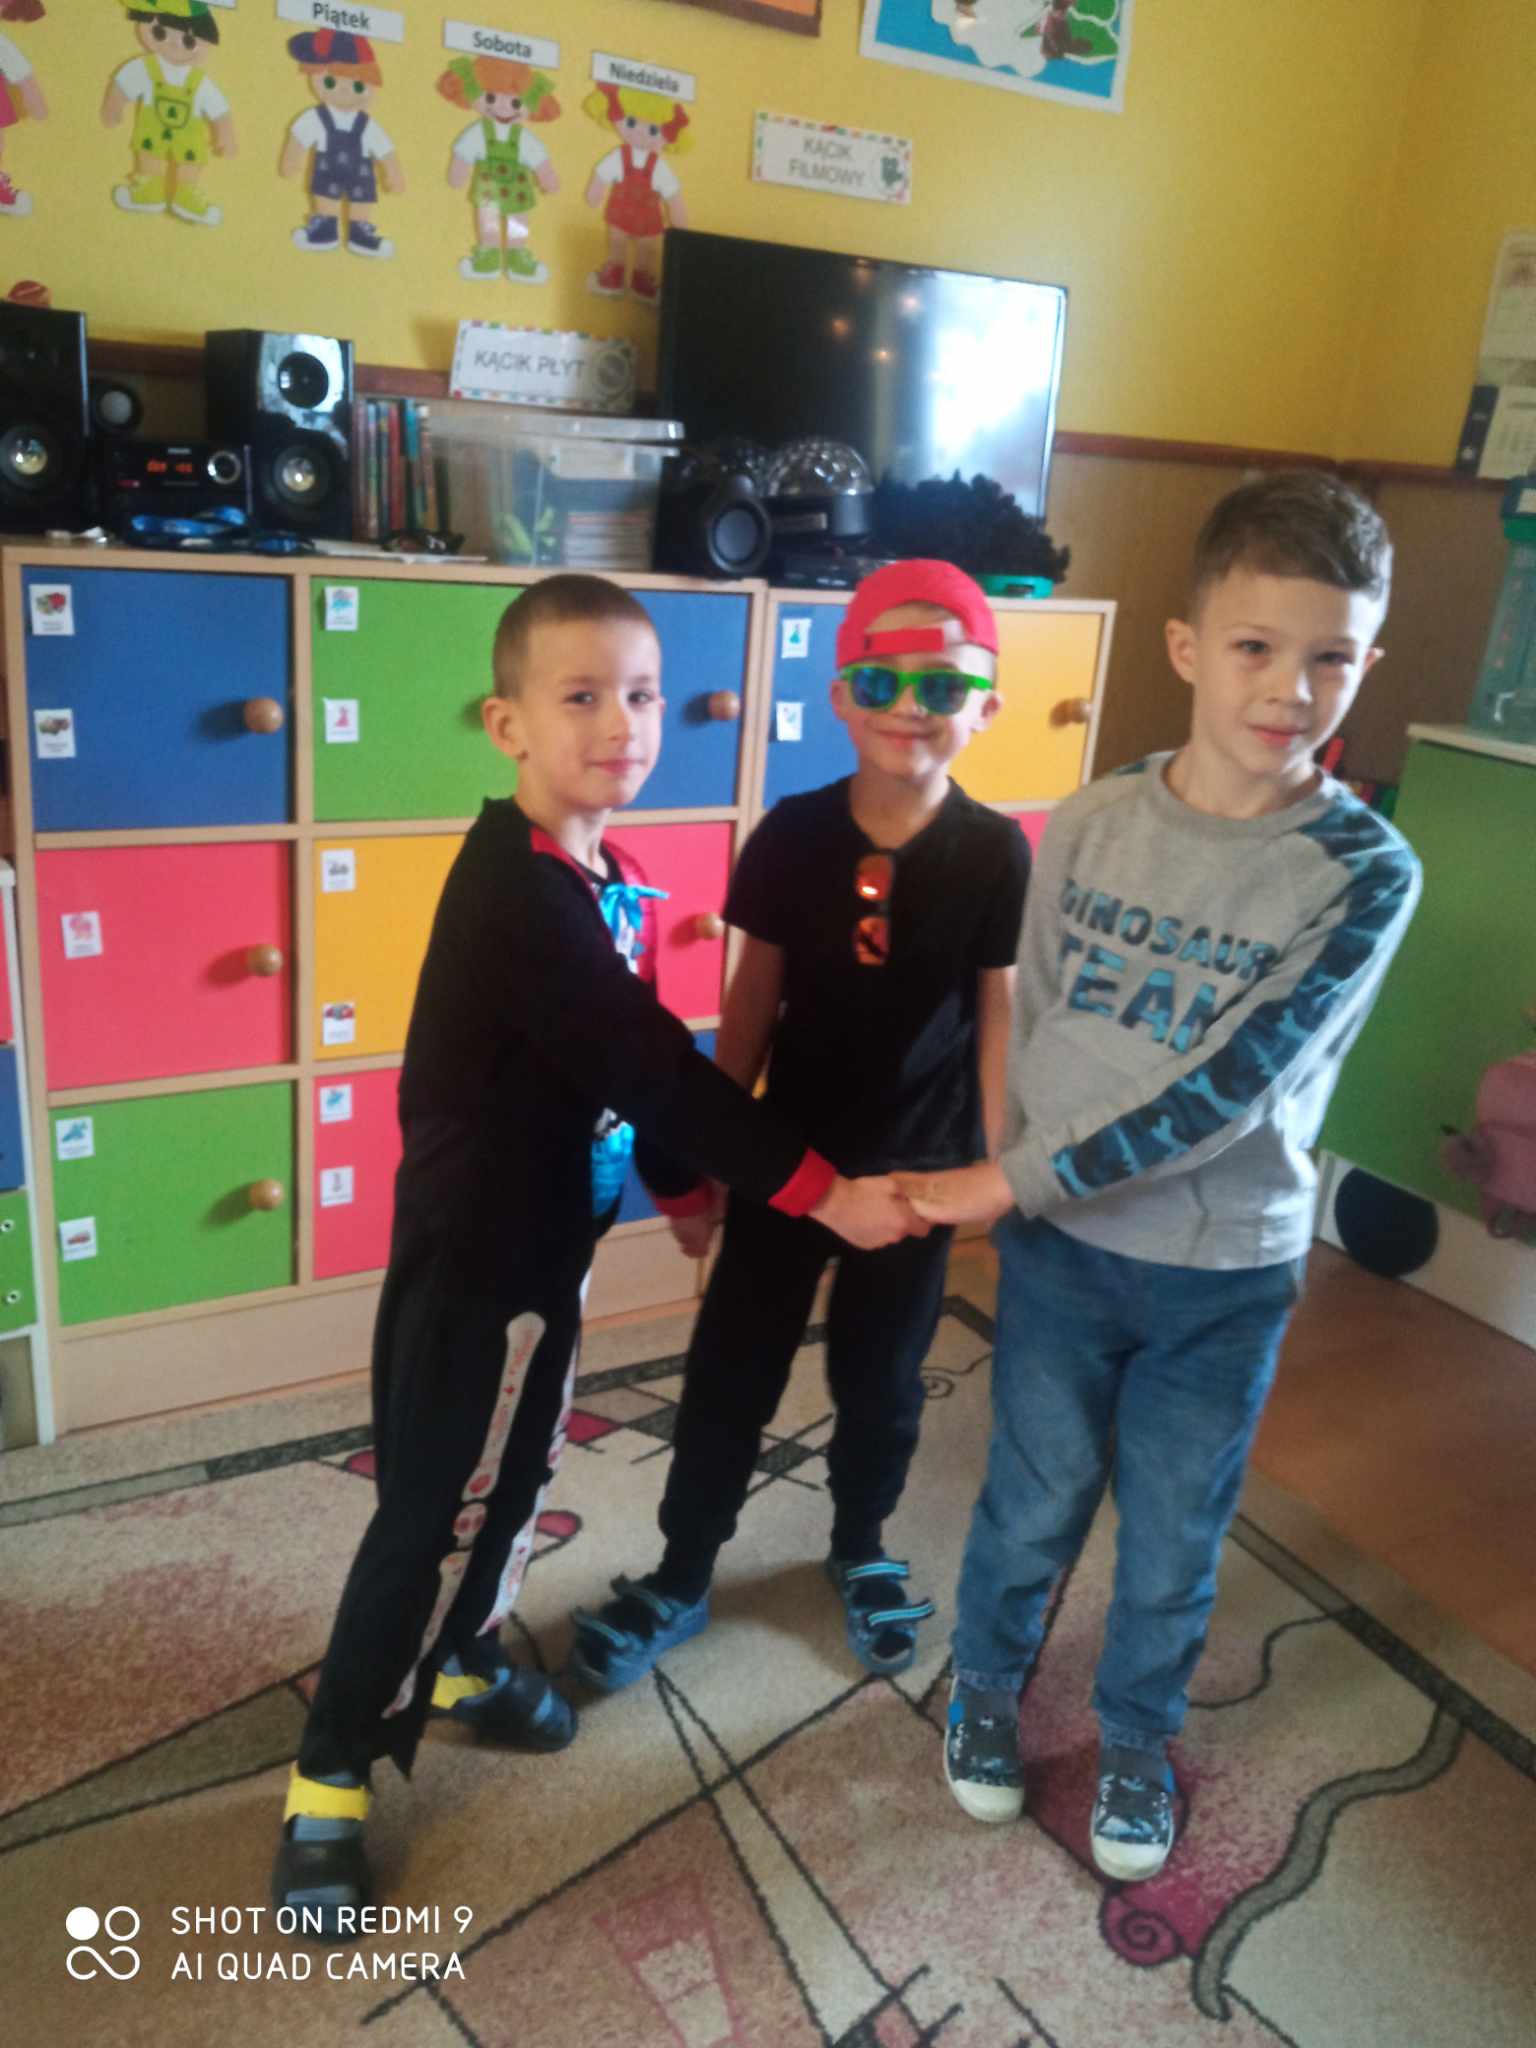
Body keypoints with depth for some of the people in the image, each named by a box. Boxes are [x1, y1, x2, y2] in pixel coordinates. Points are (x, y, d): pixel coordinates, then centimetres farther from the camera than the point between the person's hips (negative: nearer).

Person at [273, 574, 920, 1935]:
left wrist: (687, 1187, 12)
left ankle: (463, 1658, 47)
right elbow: (649, 1062, -29)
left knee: (517, 1476, 23)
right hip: (476, 1253, -9)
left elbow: (633, 1062, 12)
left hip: (546, 1237, 9)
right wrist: (821, 1192, -25)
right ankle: (330, 1781, 21)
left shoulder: (599, 881, 4)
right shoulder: (516, 887, -26)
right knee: (436, 1514, 3)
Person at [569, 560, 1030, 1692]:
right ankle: (680, 1577, 30)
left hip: (917, 1166, 0)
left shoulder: (996, 851, -10)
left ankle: (861, 1549, 44)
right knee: (730, 1368, 11)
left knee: (881, 1379, 18)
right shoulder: (794, 832, -8)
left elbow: (1001, 1018, -4)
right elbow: (755, 997, -1)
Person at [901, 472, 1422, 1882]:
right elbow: (1033, 1024, 2)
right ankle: (988, 1684, 46)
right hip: (1061, 1247, 1)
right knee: (1032, 1508, 17)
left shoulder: (1366, 873, -15)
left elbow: (1230, 1091, -21)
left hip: (1229, 1278, -1)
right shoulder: (1091, 824, -8)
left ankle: (1138, 1738, 45)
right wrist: (1022, 1191, -2)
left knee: (1173, 1541, 17)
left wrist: (1019, 1181, -21)